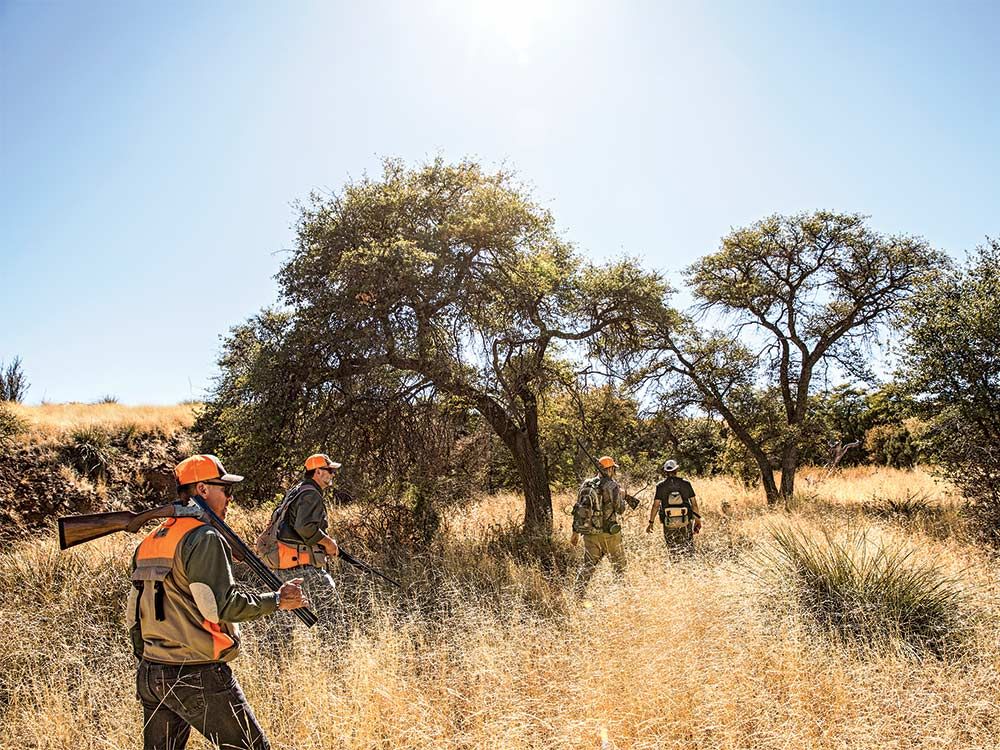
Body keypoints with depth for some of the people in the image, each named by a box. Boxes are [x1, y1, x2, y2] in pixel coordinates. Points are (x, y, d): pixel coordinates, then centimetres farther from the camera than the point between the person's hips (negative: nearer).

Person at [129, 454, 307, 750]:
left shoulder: (149, 542, 13)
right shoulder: (204, 538, -14)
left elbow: (134, 615, 17)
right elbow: (223, 605, -21)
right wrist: (277, 600, -11)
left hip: (150, 676, 9)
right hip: (198, 678, -9)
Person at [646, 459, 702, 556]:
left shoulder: (660, 486, -6)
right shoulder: (686, 484, -3)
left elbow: (655, 505, -8)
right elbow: (694, 503, -1)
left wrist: (651, 522, -2)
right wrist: (698, 519, 10)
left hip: (669, 523, 0)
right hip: (685, 522, 1)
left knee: (673, 549, 10)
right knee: (688, 548, 13)